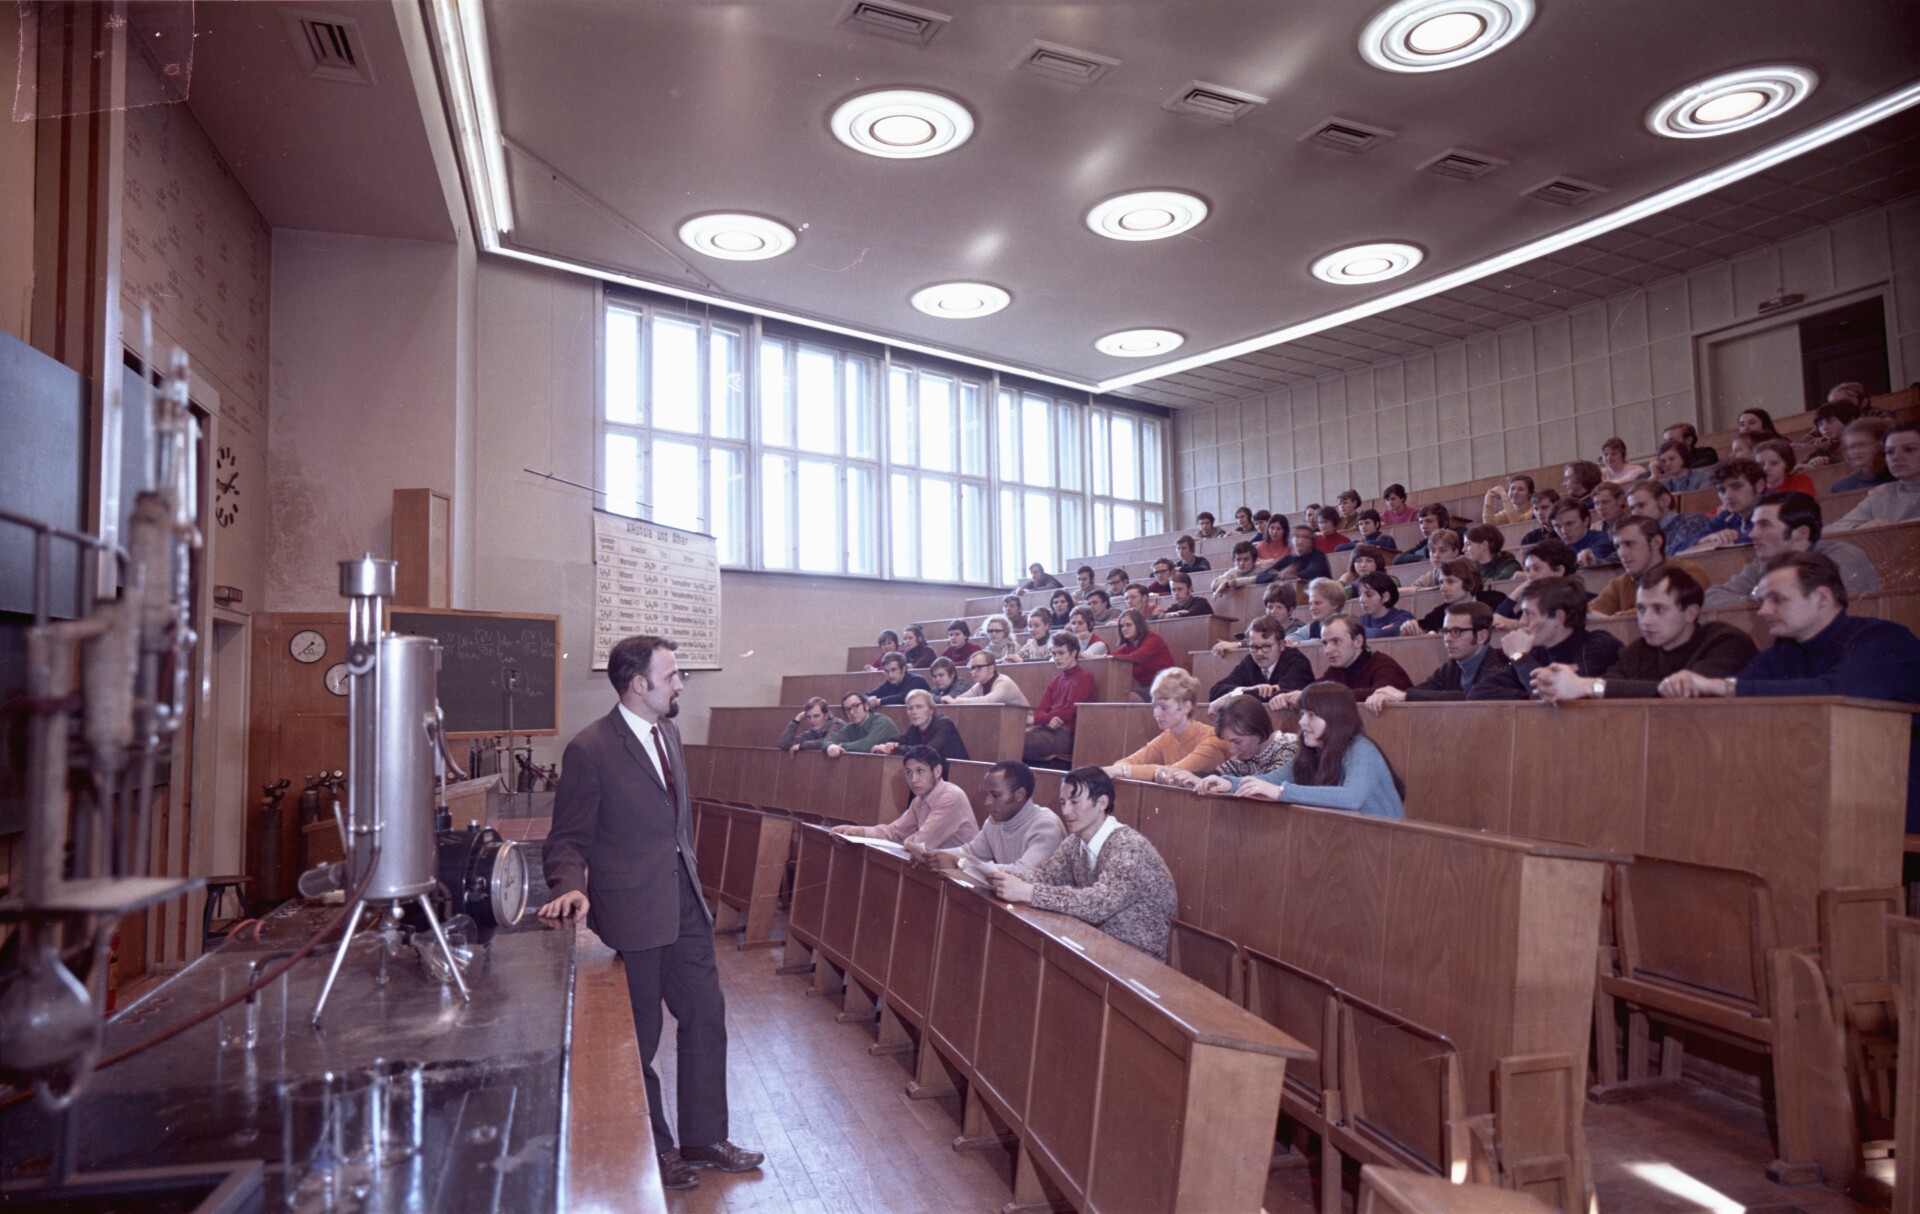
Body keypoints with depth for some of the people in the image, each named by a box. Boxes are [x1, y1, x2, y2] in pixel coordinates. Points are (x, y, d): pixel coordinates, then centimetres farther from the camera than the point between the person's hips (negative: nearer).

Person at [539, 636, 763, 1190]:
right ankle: (652, 1150, 31)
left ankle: (703, 1138, 32)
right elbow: (568, 840, -12)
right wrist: (571, 889, -29)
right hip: (632, 913, -7)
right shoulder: (589, 749, -16)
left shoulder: (669, 733, 6)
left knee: (706, 1017, 15)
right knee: (640, 1037, 10)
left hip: (685, 904, 7)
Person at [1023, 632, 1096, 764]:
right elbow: (1041, 710, 15)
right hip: (1047, 728, 7)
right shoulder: (1054, 681, 22)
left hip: (1066, 734, -6)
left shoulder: (1084, 678, 0)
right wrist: (1048, 720, -11)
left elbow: (1069, 711, -8)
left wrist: (1035, 719, -6)